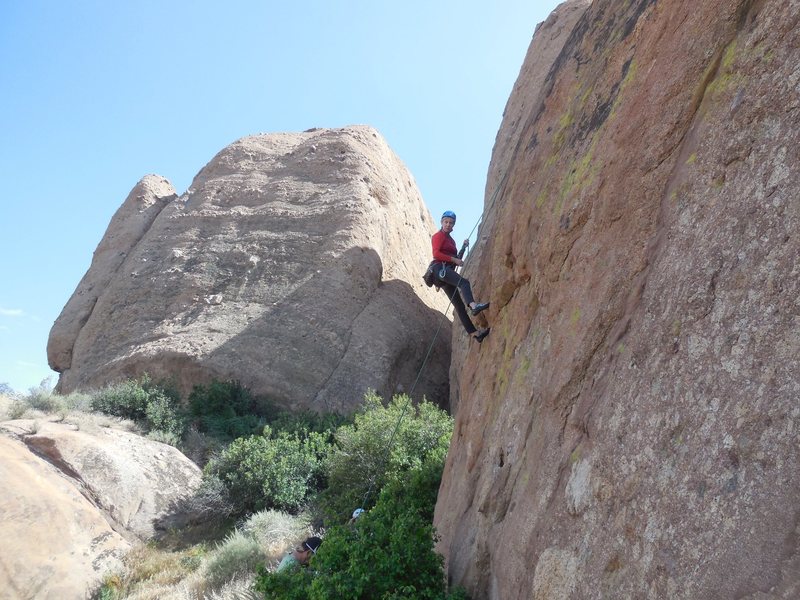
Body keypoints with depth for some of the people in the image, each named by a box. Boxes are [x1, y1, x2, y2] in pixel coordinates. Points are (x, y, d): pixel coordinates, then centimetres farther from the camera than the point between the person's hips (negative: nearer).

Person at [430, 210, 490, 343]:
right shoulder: (438, 236, 4)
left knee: (459, 304, -1)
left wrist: (464, 247, 10)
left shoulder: (451, 239, 28)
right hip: (440, 268, -8)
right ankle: (473, 305, -60)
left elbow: (456, 259, 23)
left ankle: (473, 332, -6)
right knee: (464, 282, -33)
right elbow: (436, 254, -12)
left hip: (447, 271, 8)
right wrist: (454, 260, -12)